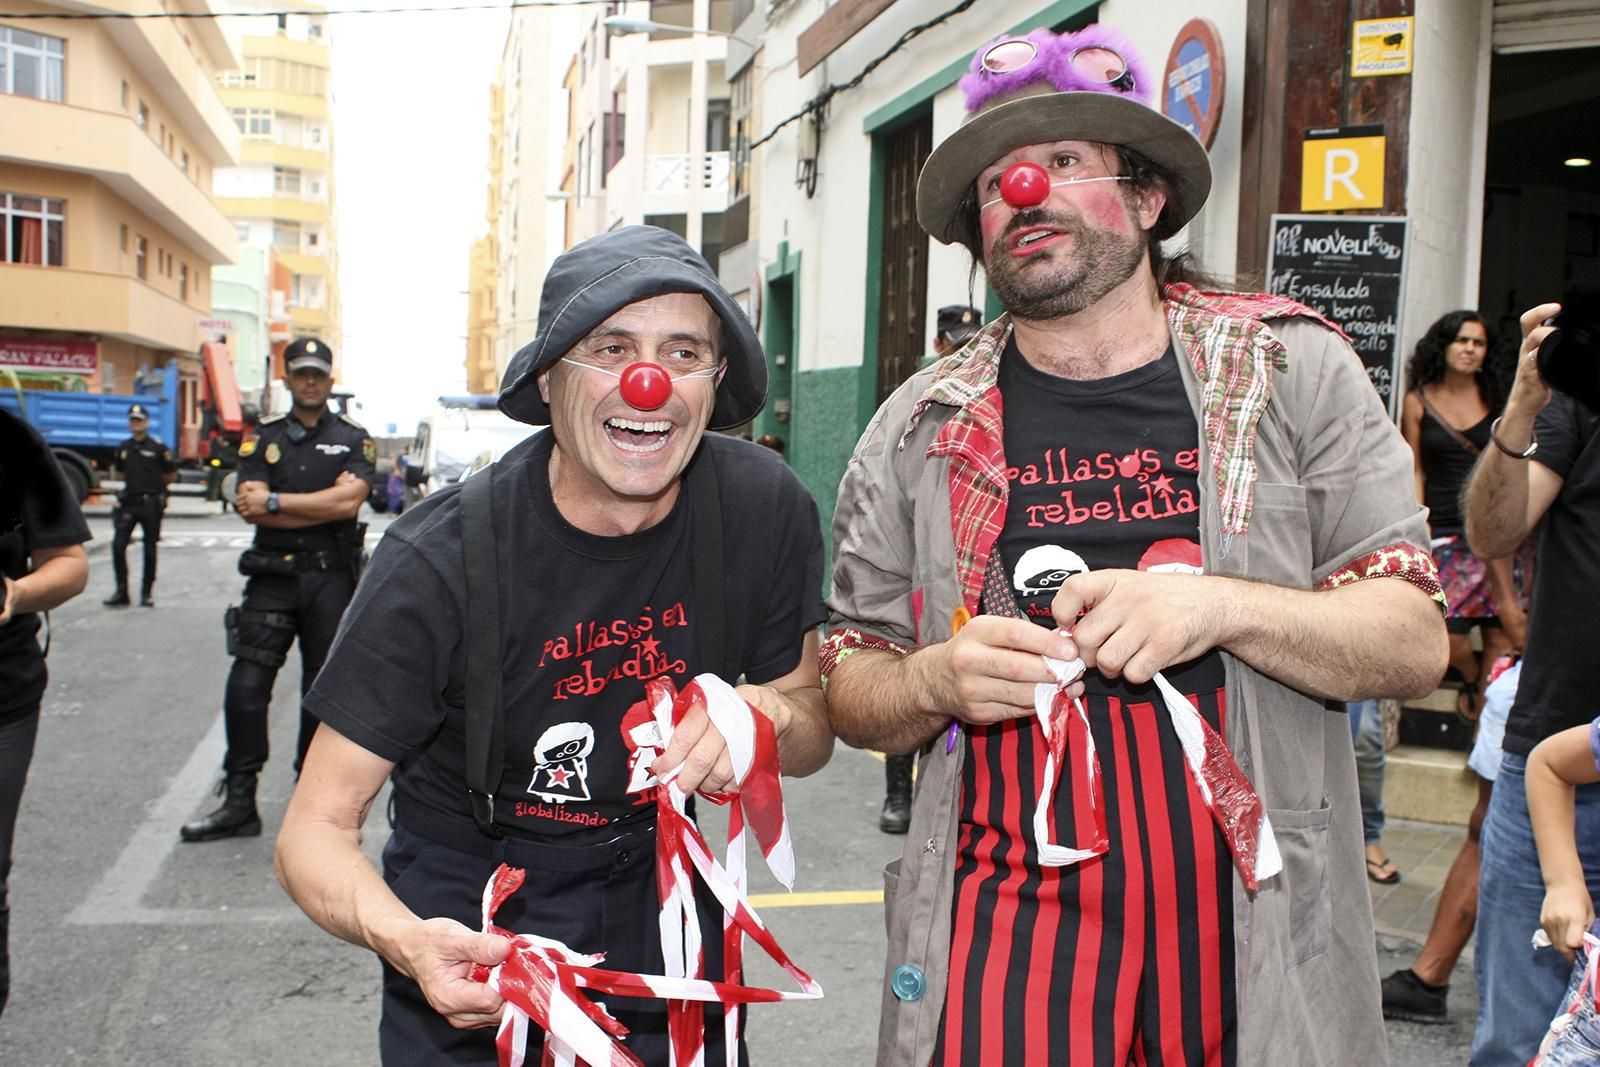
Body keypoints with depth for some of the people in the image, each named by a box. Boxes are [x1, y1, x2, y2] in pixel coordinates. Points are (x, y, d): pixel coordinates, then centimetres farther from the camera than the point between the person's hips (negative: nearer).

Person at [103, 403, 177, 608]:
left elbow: (171, 476, 5)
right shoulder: (123, 448, 9)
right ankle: (121, 592, 2)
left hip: (151, 504, -3)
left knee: (149, 549, 5)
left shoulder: (158, 448, -3)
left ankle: (147, 593, 14)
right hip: (128, 503, 3)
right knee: (118, 546, -6)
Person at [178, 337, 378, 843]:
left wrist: (275, 502, -10)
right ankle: (238, 803, 3)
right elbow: (249, 507, -5)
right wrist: (324, 503, -11)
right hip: (272, 577, 1)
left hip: (331, 579, -1)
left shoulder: (353, 439, 6)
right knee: (246, 688, -5)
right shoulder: (264, 438, 9)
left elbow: (350, 501, -11)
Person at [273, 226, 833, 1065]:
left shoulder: (763, 508, -14)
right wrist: (409, 942, -39)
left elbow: (814, 730, -1)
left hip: (659, 927, 4)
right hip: (475, 933, -3)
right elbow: (315, 828, -19)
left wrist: (767, 710, -24)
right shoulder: (441, 561, -23)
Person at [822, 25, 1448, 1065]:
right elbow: (850, 686, 8)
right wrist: (935, 682, -15)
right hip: (1008, 935, 0)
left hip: (1253, 927, 0)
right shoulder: (922, 428, 3)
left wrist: (1218, 605, -20)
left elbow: (1416, 643, -3)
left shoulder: (1295, 370, 0)